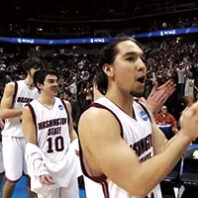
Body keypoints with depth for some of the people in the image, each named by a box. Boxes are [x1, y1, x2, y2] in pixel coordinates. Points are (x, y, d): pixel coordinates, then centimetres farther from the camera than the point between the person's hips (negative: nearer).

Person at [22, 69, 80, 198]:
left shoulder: (66, 105, 4)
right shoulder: (30, 110, -8)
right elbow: (31, 145, -8)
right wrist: (40, 170, -16)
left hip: (68, 164, 4)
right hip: (46, 168, -3)